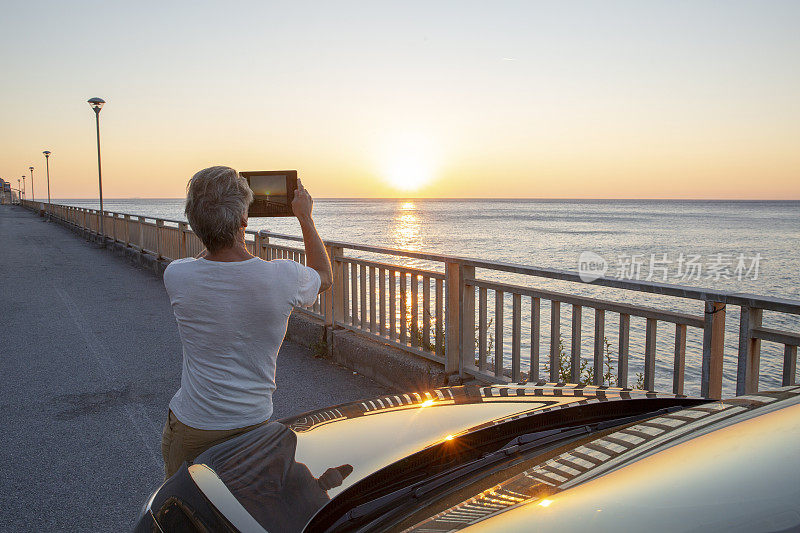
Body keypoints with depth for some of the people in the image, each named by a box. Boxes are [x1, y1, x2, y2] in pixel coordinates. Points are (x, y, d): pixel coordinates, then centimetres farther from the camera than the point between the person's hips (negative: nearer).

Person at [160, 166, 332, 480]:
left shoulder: (175, 276, -18)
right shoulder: (284, 277, -20)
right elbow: (324, 276, 6)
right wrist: (305, 218, 13)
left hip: (192, 428, 0)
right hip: (254, 422, 1)